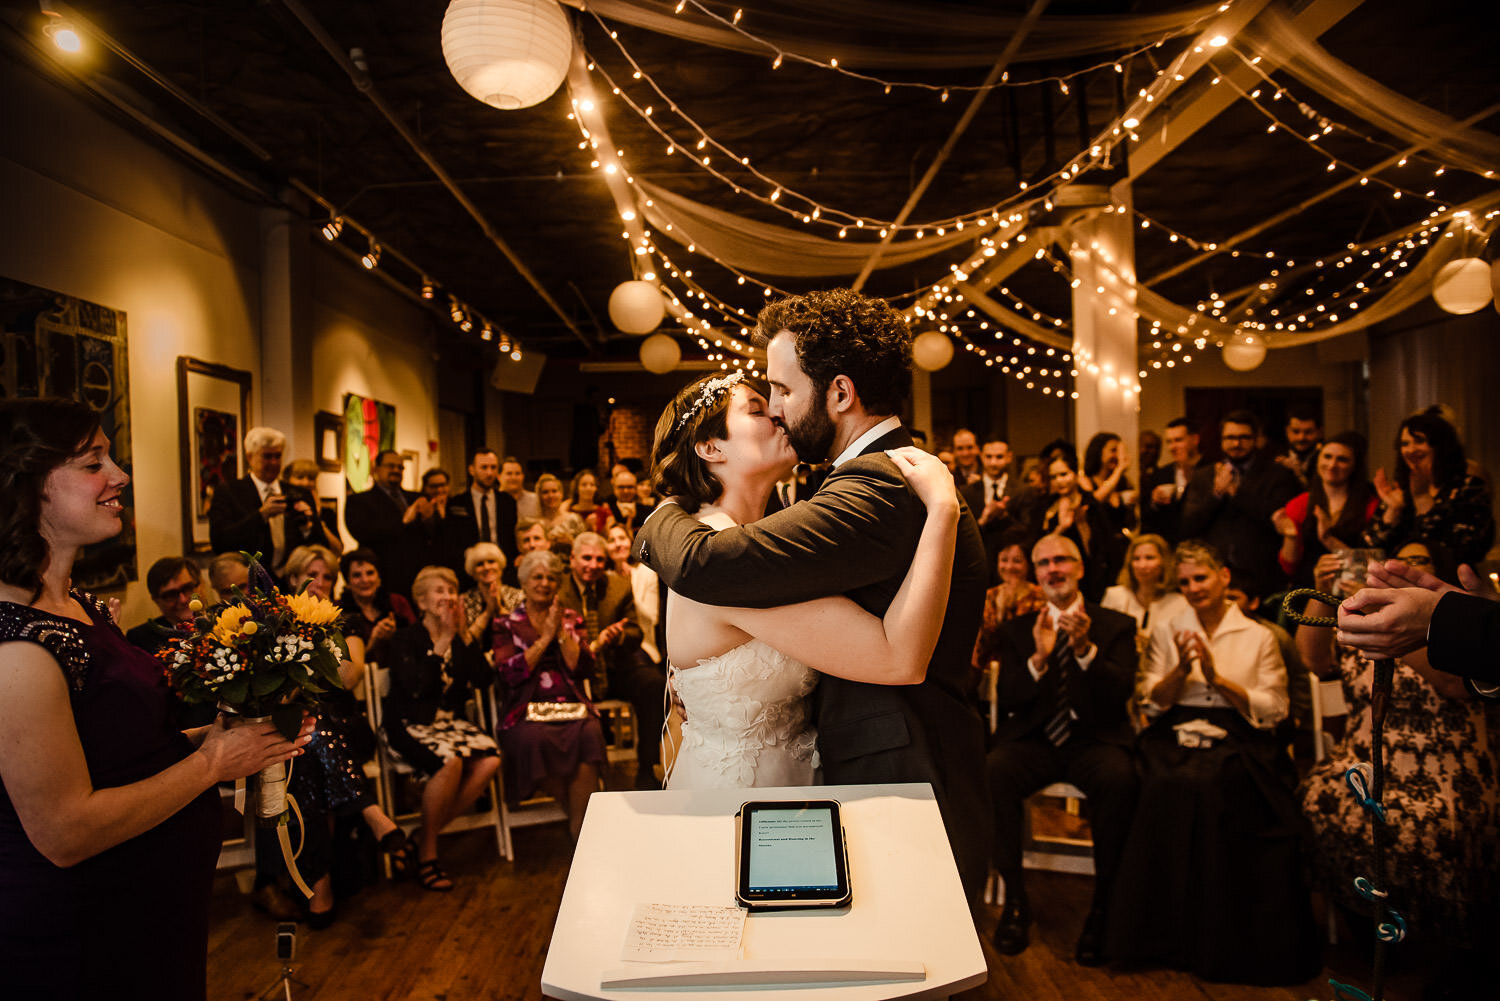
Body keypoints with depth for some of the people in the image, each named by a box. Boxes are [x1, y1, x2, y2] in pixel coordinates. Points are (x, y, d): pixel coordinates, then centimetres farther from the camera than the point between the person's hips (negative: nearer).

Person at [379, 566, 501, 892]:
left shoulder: (460, 641, 13)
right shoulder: (405, 639, -1)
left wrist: (464, 635, -4)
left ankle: (426, 835, -7)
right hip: (409, 724, -5)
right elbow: (416, 686, -17)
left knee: (490, 760, -23)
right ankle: (427, 854, -13)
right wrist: (443, 642, -13)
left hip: (450, 720, 5)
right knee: (450, 761, -33)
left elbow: (483, 678, -2)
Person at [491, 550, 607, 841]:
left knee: (589, 733, -33)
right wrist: (545, 637, -5)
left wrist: (561, 632, -3)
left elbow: (583, 669, 5)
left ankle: (579, 827, -19)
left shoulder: (571, 619, 19)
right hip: (526, 709, -1)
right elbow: (510, 673, -3)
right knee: (534, 739, -36)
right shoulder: (506, 624, 14)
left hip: (570, 705, 2)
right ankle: (576, 812, -13)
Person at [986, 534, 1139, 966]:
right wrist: (1038, 658, -13)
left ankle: (1103, 904, -16)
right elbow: (1007, 699, 4)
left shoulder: (1116, 626, 11)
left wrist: (1086, 649, -21)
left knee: (1119, 777, -36)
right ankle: (1015, 899, -14)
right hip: (1033, 740, 1)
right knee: (992, 771, -31)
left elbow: (1121, 692, -4)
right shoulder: (1017, 629, 15)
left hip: (1094, 740, -1)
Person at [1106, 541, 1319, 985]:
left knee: (1210, 783, -35)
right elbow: (1150, 701, 9)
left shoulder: (1258, 636, 11)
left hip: (1236, 740, -1)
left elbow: (1273, 709, 2)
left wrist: (1217, 678, -9)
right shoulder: (1166, 631, 17)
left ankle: (1219, 937, -20)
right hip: (1175, 735, 2)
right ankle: (1164, 930, -20)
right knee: (1168, 784, -34)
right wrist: (1181, 670, -9)